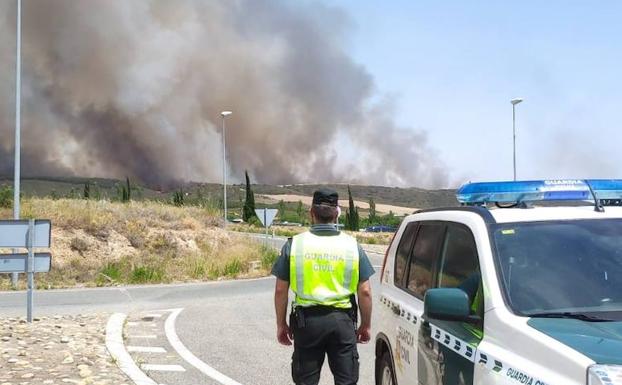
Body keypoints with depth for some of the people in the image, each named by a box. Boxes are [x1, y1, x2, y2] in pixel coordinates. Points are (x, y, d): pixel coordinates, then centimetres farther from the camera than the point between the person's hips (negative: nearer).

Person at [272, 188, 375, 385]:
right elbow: (365, 292, -1)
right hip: (342, 319, 0)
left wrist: (281, 325, 10)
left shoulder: (294, 244, -2)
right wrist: (365, 325, 10)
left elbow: (281, 290, 0)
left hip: (306, 320, 0)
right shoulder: (352, 245, 0)